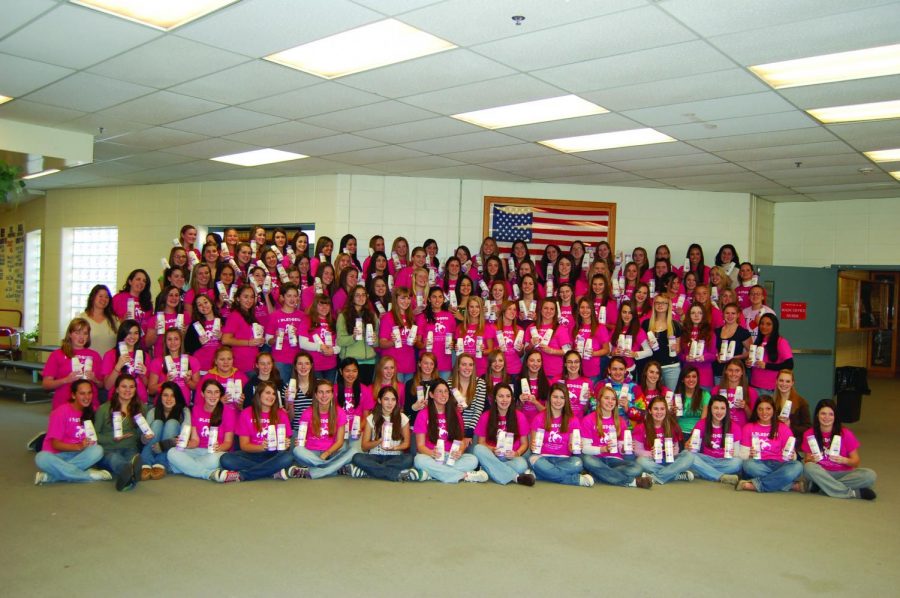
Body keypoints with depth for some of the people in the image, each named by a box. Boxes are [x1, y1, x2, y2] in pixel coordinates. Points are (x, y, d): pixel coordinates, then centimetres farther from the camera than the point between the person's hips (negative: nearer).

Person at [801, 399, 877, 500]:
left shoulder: (845, 434, -3)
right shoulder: (809, 434, -2)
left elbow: (856, 461, -1)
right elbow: (806, 461, 1)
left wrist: (844, 460, -23)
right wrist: (811, 460, -22)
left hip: (843, 474, 1)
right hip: (821, 473, -1)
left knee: (870, 475, -26)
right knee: (808, 467, -33)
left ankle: (820, 485, -27)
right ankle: (853, 492, -29)